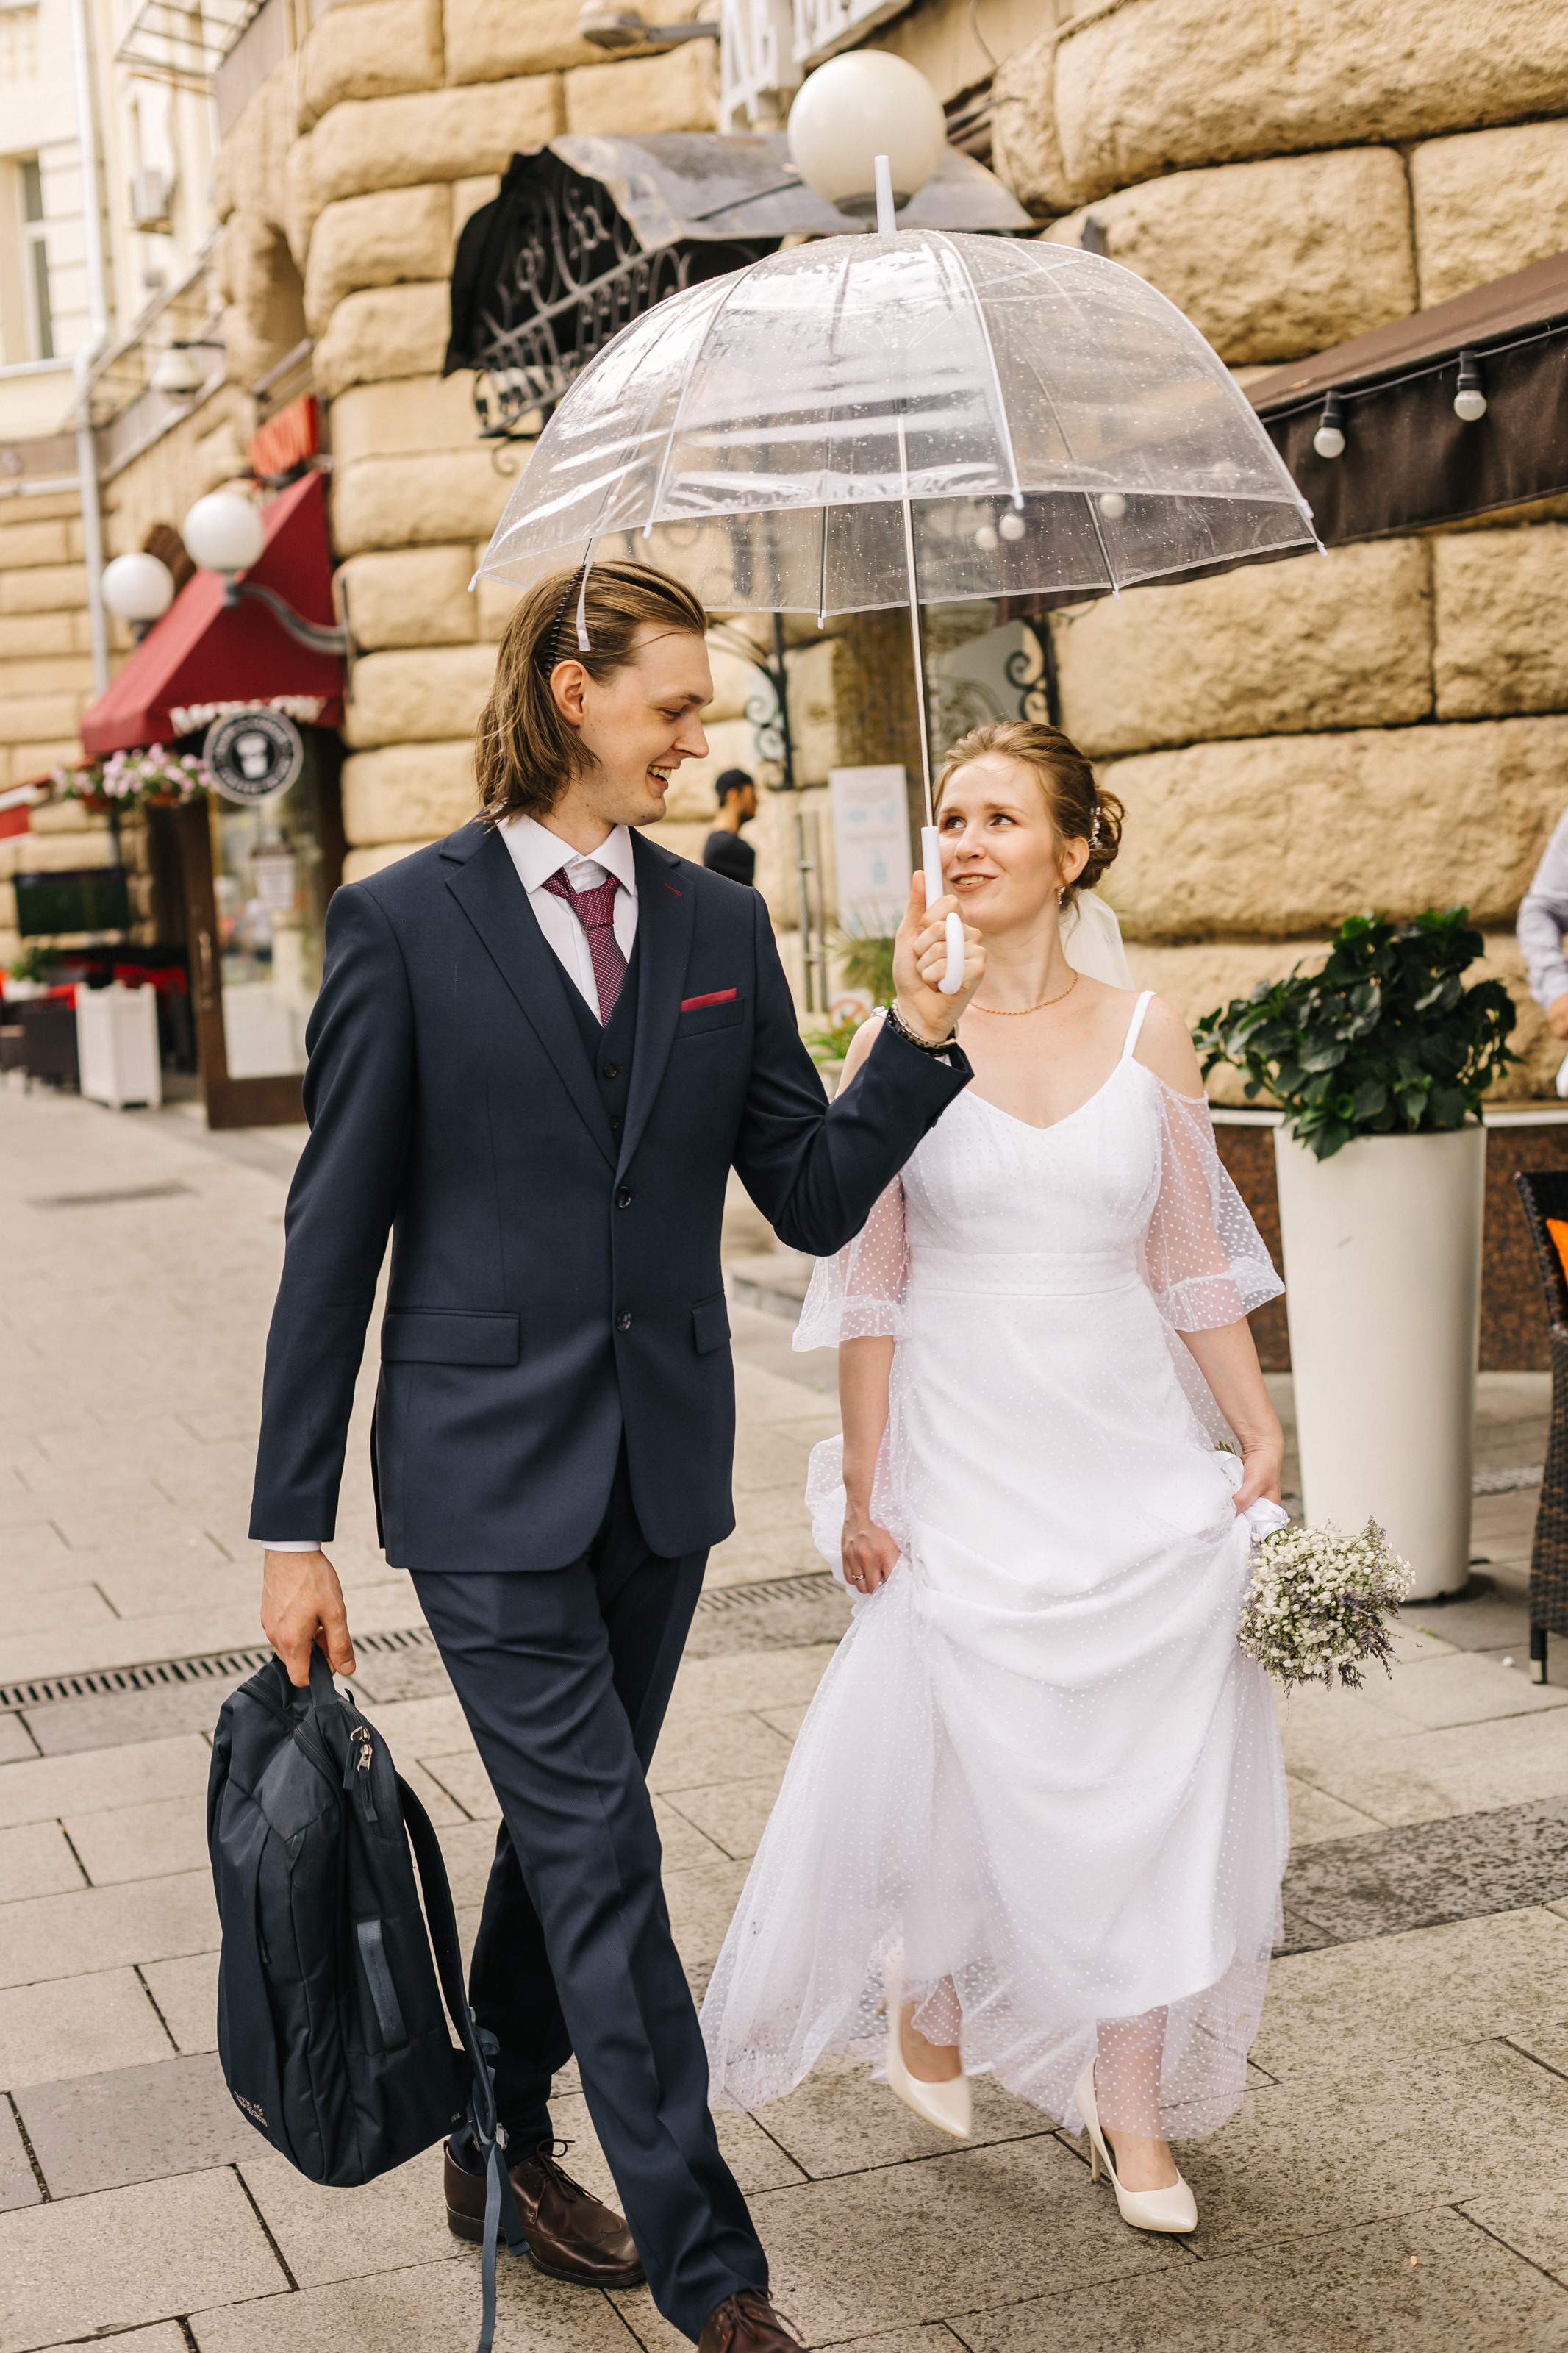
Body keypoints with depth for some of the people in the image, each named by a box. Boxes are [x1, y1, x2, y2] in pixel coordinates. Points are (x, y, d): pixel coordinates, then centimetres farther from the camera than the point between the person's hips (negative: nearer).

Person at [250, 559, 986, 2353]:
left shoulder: (720, 926, 5)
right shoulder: (405, 921, -8)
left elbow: (813, 1202, 4)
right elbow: (335, 1234, -6)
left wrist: (921, 1034, -12)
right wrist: (293, 1526, -6)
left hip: (661, 1463, 5)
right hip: (488, 1473, -5)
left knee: (565, 1827, 18)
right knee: (604, 1859, -4)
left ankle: (498, 2148, 39)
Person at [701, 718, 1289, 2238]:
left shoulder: (1146, 1037, 1)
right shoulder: (899, 1037, -3)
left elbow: (1196, 1264, 6)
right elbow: (870, 1279, -2)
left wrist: (1258, 1439, 4)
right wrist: (862, 1481, -4)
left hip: (1132, 1455, 2)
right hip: (961, 1456, -1)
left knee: (1147, 1774, 5)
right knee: (959, 1757, 8)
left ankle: (1132, 2109, 21)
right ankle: (932, 2007, 38)